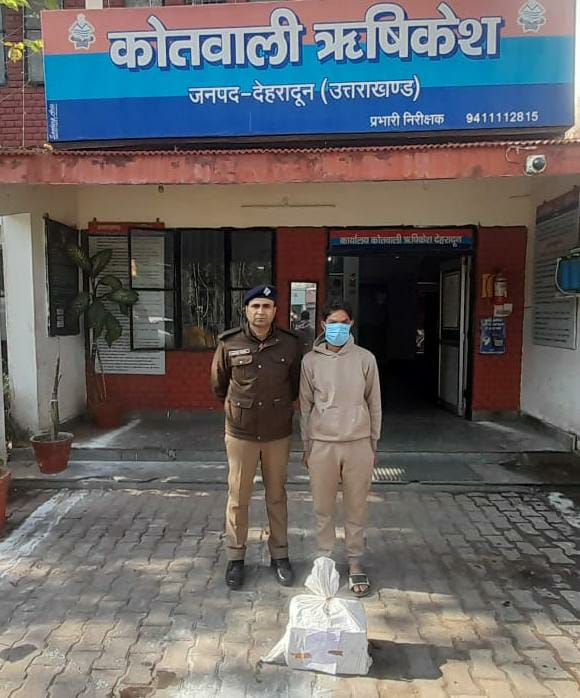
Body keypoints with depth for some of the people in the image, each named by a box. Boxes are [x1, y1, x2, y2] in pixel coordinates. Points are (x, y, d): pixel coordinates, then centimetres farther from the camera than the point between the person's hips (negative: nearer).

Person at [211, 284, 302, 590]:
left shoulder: (290, 344, -6)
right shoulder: (229, 344, -8)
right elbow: (218, 385, 8)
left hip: (278, 434, 1)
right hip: (241, 433, 0)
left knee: (277, 496, 14)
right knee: (238, 497, 10)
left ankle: (279, 554, 31)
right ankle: (235, 557, 28)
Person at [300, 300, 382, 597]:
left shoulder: (365, 358, -1)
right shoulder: (310, 360, -1)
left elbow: (374, 404, 5)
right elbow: (305, 405, 5)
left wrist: (373, 443, 7)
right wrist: (306, 445, 6)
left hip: (358, 444, 0)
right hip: (322, 444, 0)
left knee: (356, 508, 10)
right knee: (323, 507, 11)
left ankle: (355, 563, 27)